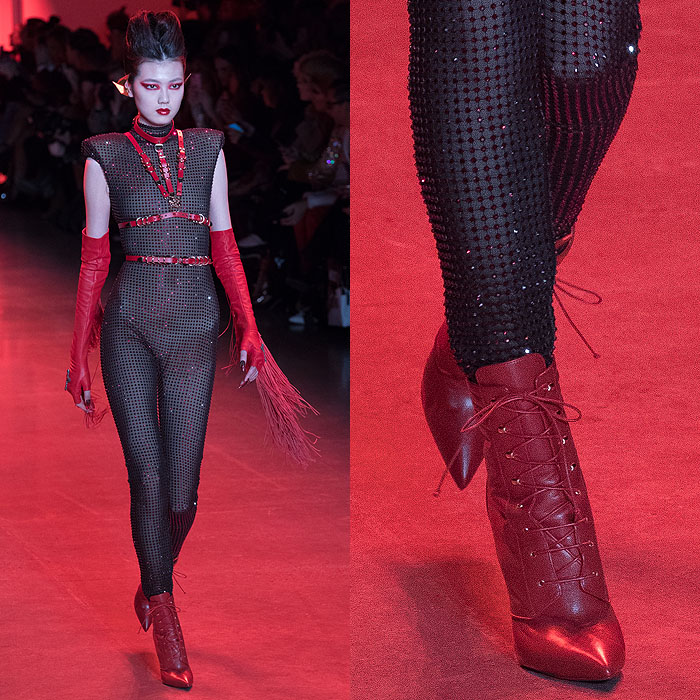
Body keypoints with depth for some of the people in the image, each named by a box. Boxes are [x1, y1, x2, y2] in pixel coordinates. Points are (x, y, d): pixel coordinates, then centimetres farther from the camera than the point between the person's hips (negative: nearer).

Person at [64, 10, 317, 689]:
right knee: (147, 476, -1)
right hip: (129, 321, -1)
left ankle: (152, 589, 28)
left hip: (195, 319, 2)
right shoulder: (105, 155, 4)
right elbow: (93, 257, 5)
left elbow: (224, 244, 11)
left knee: (181, 488, 1)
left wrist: (249, 328, 5)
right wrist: (80, 352, 4)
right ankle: (165, 617, 13)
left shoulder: (207, 148, 11)